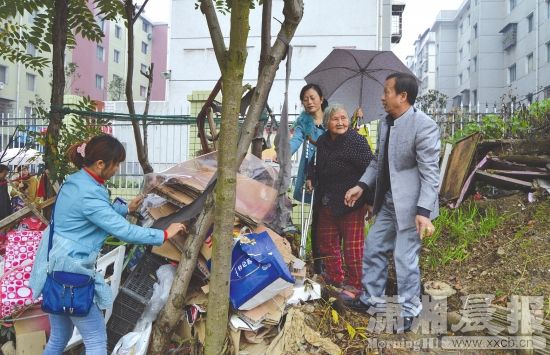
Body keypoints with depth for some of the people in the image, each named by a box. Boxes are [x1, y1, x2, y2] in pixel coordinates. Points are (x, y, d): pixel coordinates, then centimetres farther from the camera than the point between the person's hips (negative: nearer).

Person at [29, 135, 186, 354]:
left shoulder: (75, 182, 7)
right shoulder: (88, 194, -22)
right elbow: (123, 231, -23)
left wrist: (127, 208, 22)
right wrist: (164, 235, -15)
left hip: (56, 266, 10)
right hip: (70, 270, -10)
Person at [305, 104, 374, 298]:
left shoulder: (356, 141, -17)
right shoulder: (322, 141, 6)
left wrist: (371, 200, -19)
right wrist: (311, 177, 12)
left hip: (351, 203, -8)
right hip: (327, 202, 8)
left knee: (353, 246, 1)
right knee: (326, 243, 19)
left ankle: (354, 284, 18)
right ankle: (334, 277, 38)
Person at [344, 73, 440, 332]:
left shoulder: (424, 125, -19)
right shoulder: (385, 123, 7)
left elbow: (430, 172, -21)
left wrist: (424, 211, -26)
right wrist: (362, 185, 8)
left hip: (410, 204, -9)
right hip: (388, 202, 9)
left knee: (405, 258, 1)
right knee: (372, 248, 16)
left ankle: (408, 311, 21)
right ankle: (373, 299, 34)